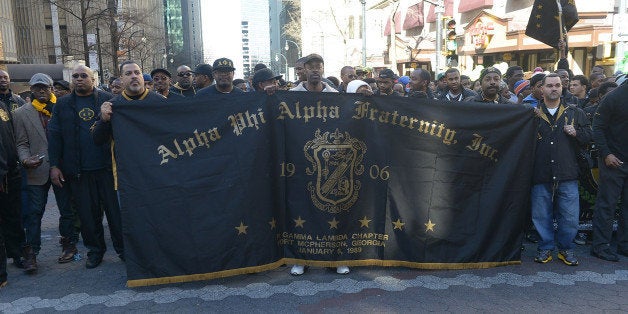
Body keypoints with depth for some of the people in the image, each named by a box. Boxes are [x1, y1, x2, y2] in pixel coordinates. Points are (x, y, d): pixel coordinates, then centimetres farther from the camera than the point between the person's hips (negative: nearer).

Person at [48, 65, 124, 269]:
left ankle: (122, 248, 16)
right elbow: (54, 135, 8)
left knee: (115, 209, 3)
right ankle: (95, 250, 24)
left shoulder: (107, 99, 5)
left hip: (107, 166, -2)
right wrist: (54, 165, 2)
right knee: (88, 213, 9)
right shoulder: (62, 104, 11)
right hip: (77, 171, 2)